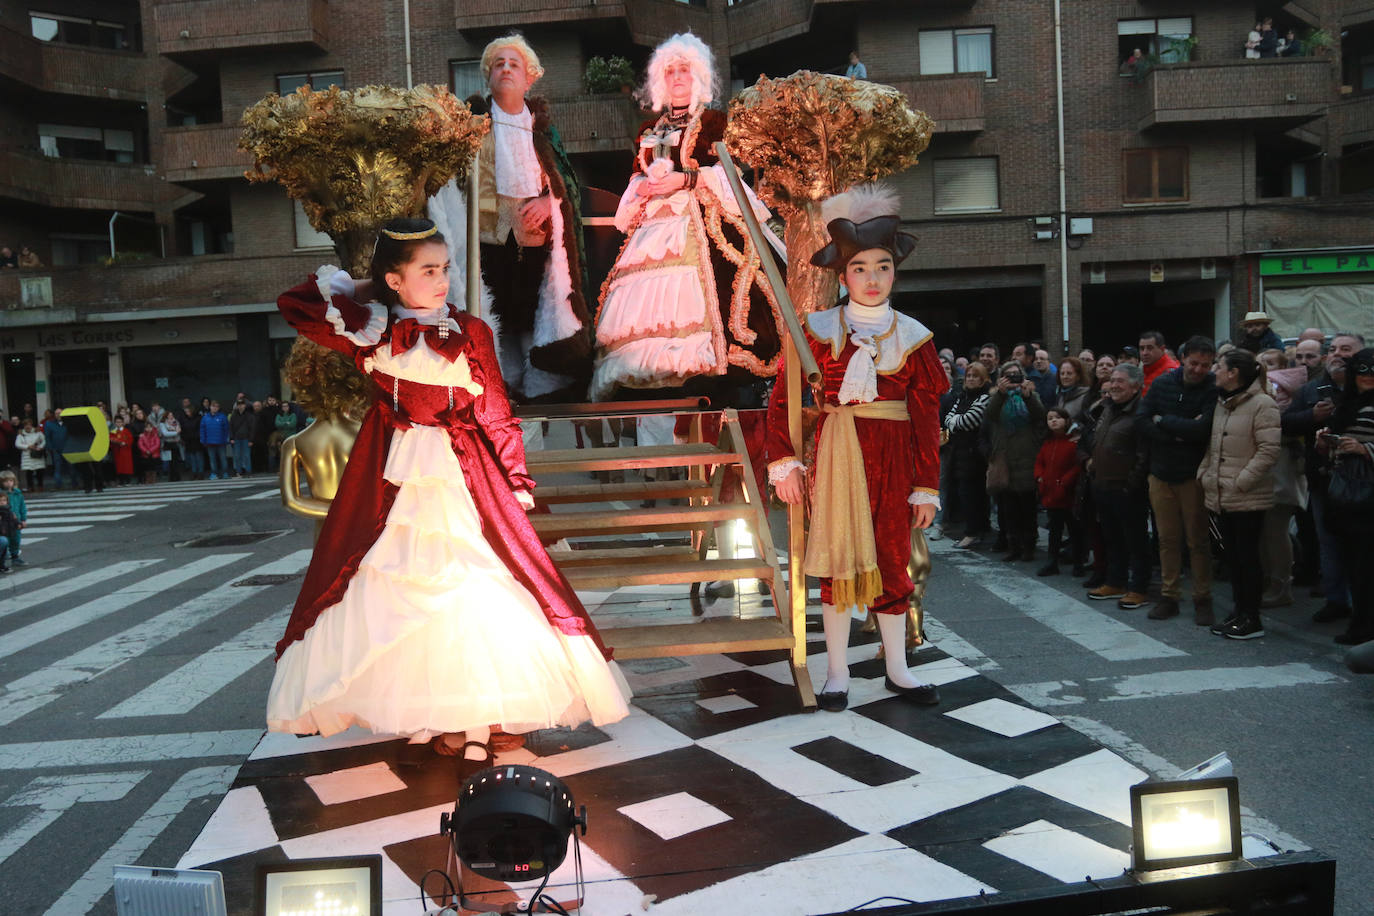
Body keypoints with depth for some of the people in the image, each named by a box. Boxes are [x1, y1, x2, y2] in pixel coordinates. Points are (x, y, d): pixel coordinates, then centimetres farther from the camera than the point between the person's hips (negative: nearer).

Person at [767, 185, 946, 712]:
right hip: (838, 453, -1)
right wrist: (784, 462, -11)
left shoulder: (912, 337, 3)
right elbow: (782, 396, -2)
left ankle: (897, 670, 23)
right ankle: (837, 674, 15)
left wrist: (926, 488, 1)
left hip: (894, 459, 2)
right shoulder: (821, 329, -1)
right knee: (838, 557, 3)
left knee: (892, 558, 8)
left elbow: (927, 418, 3)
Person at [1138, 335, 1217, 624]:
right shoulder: (1163, 383, 3)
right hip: (1161, 472, 3)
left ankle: (1202, 600, 15)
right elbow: (1141, 421, -4)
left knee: (1198, 540, 4)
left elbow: (1202, 429, -21)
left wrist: (1163, 421, -10)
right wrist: (1178, 435, -16)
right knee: (1168, 539, 9)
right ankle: (1169, 597, 18)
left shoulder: (1214, 390, -9)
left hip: (1193, 475, -3)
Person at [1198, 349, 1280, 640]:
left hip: (1248, 498, -8)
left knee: (1247, 557, -1)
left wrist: (1240, 482, -19)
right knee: (1232, 557, 14)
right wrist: (1204, 475, 8)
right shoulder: (1221, 403, 13)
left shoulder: (1262, 404, -12)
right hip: (1220, 496, 8)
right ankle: (1239, 612, 24)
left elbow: (1269, 450, -18)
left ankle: (1252, 619, 8)